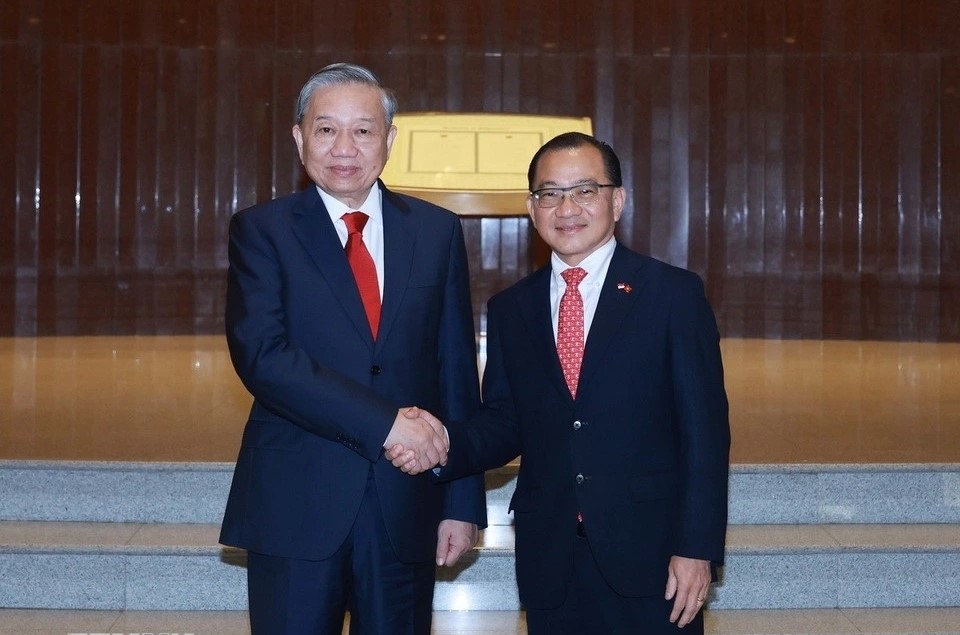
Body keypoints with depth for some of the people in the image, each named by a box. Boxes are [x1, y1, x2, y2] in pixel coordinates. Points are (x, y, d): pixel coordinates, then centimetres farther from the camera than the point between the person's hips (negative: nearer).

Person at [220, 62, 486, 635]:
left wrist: (463, 502, 3)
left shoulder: (437, 232, 7)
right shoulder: (261, 231, 0)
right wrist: (383, 422, -20)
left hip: (406, 508, 2)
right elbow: (261, 355, -14)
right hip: (295, 506, -2)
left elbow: (457, 370, 6)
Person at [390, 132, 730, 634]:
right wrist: (445, 446, -10)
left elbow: (704, 429, -5)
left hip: (649, 556, -3)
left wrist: (697, 549, -10)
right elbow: (503, 424, 10)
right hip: (549, 565, 3)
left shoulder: (673, 293, -2)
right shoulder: (509, 309, 9)